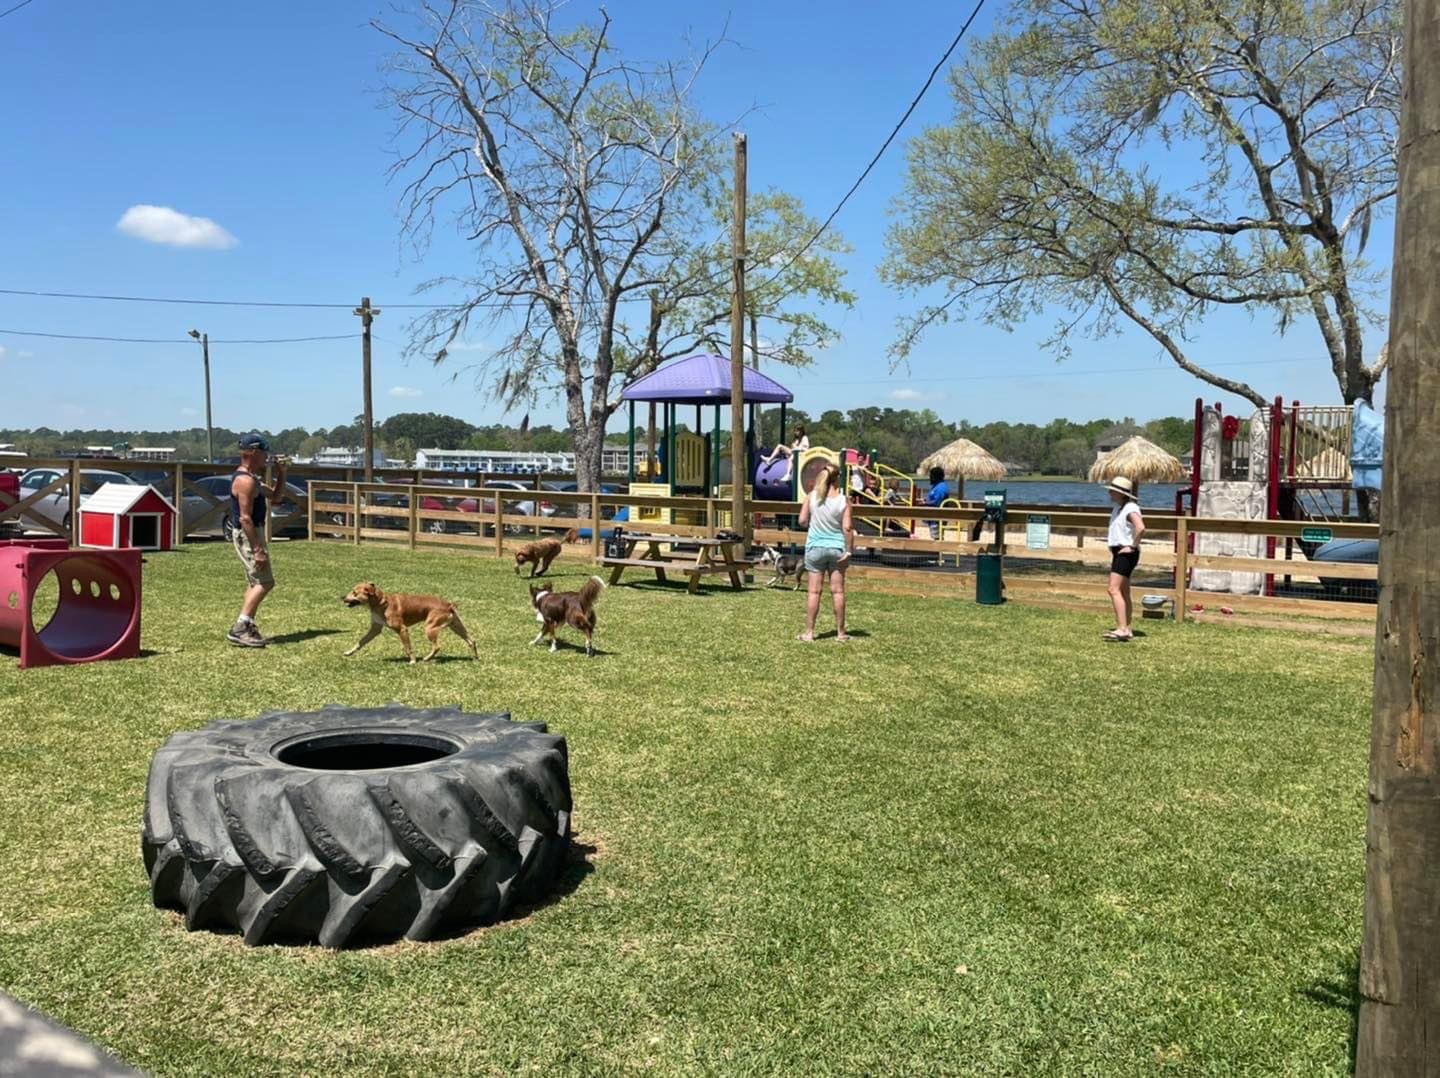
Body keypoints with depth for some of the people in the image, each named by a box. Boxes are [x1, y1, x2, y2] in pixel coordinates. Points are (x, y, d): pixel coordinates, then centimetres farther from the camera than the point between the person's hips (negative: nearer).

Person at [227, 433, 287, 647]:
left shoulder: (251, 478, 14)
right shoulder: (246, 481, -19)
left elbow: (275, 495, 25)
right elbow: (245, 518, -24)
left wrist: (281, 472, 11)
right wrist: (258, 549, -26)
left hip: (252, 533, 11)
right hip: (247, 535, -11)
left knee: (255, 582, 15)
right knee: (264, 582, -11)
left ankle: (247, 628, 18)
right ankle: (239, 628, -13)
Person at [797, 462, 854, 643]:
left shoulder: (812, 496, -6)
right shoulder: (843, 500, -8)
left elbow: (802, 521, -4)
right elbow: (847, 528, -12)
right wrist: (849, 550, -5)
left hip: (815, 548, 0)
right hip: (837, 548, 0)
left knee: (814, 591, 4)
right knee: (837, 591, 7)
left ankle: (809, 632, 6)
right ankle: (840, 632, 13)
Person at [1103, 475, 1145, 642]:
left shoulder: (1130, 508, -16)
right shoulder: (1117, 508, 14)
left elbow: (1140, 528, -32)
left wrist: (1133, 546, -21)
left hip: (1126, 553, -10)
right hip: (1118, 552, 10)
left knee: (1114, 590, -18)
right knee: (1123, 592, 14)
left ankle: (1122, 629, -21)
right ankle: (1126, 629, 21)